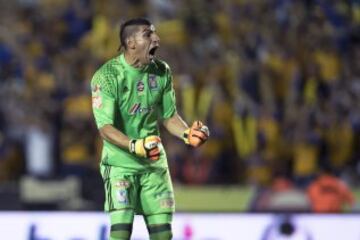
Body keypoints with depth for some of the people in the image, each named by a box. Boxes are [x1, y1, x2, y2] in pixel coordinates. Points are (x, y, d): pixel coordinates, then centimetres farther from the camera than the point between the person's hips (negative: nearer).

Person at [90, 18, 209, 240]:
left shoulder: (162, 72, 2)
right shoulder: (107, 76, -15)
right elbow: (105, 128, -19)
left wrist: (187, 134, -9)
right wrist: (135, 146, -35)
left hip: (154, 163, 5)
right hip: (120, 162, -5)